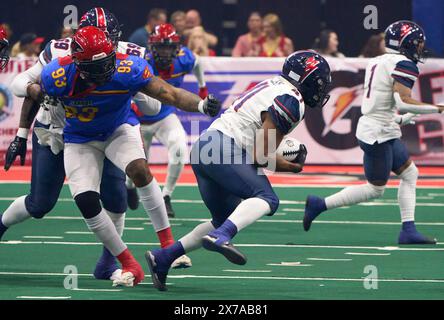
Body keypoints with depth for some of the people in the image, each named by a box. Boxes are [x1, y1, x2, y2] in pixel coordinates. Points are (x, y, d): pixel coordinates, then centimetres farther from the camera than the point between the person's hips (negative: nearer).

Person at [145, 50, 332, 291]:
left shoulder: (272, 86, 20)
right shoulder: (292, 102, -9)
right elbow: (262, 157, -12)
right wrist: (293, 167, 4)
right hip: (224, 151, -10)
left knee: (225, 220, 18)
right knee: (266, 199, -21)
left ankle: (162, 258, 15)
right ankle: (220, 237, -42)